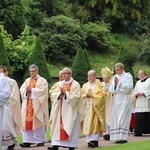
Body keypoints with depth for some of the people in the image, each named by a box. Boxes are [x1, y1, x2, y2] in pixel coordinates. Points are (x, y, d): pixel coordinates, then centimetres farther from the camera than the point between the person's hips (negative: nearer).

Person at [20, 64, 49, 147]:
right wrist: (27, 90, -11)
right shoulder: (27, 80, 19)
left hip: (37, 105, -5)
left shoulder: (42, 80, 3)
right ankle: (27, 141, -1)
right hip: (27, 105, 5)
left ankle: (41, 140, 3)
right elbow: (22, 89, 10)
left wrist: (32, 90, -14)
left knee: (37, 122, -4)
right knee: (27, 122, -1)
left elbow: (43, 90, -12)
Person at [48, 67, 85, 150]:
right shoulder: (60, 84, 13)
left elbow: (76, 96, -14)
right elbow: (54, 94, 6)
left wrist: (65, 93, -15)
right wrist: (60, 93, -13)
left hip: (70, 111, -5)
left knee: (70, 127, -3)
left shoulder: (75, 84, -3)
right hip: (60, 110, 5)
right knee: (58, 126, -2)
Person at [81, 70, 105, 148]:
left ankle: (94, 140, -16)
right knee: (87, 124, -1)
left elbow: (101, 95, -7)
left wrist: (92, 95, -13)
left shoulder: (99, 85, 3)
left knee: (95, 124, -12)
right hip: (86, 107, 4)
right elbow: (81, 95, 12)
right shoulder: (85, 85, 17)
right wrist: (85, 95, -8)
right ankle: (89, 140, 1)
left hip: (95, 106, -4)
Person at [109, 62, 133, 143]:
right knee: (116, 118, 3)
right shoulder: (115, 77, 14)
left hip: (124, 99, -6)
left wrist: (119, 82, -14)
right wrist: (114, 83, -8)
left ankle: (123, 137, -12)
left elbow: (129, 87, -13)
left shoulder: (128, 76, -1)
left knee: (123, 118, -12)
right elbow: (111, 89, 11)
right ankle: (118, 137, 6)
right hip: (116, 99, 6)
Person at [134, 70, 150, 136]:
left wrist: (143, 93, -15)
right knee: (139, 118, -3)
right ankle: (139, 131, -5)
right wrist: (137, 93, -2)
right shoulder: (138, 82, 18)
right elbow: (135, 91, 19)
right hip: (139, 103, 5)